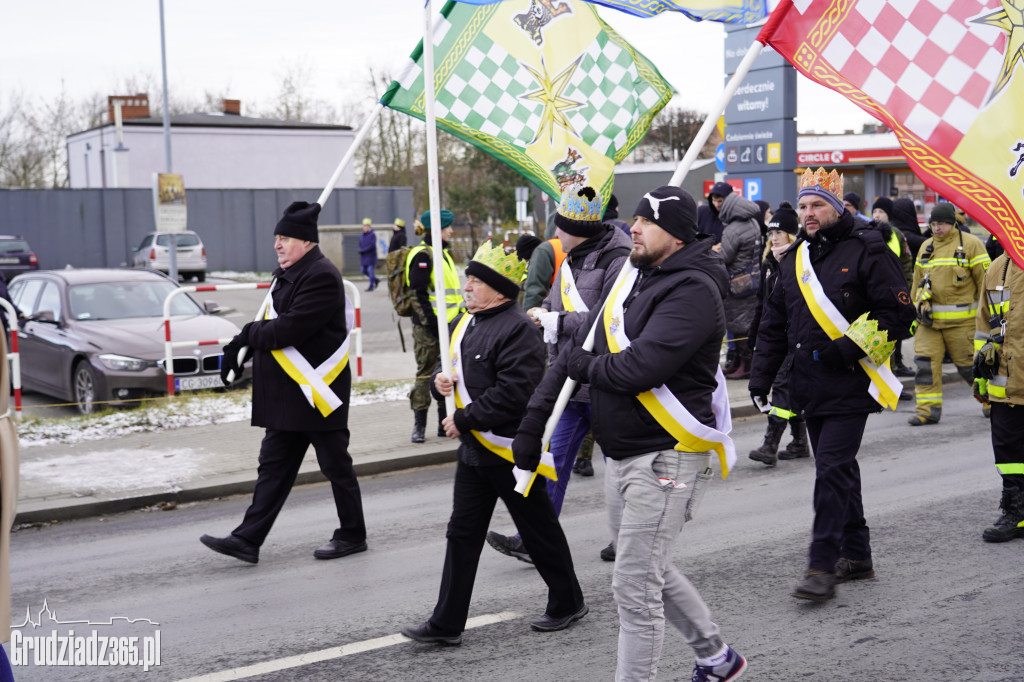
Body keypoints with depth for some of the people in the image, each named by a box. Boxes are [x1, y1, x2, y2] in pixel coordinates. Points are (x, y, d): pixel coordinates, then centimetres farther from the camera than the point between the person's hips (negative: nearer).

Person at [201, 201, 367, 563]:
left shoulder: (322, 277, -18)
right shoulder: (286, 274, 14)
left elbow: (289, 329, -25)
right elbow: (271, 325, 18)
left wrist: (246, 336, -10)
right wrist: (241, 346, 1)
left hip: (318, 393, -10)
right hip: (286, 395, 10)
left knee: (335, 465, 4)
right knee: (273, 465, 9)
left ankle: (352, 535, 18)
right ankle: (248, 540, 11)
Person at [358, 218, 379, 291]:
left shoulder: (372, 235, -9)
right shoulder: (361, 236, 13)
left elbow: (372, 246, -17)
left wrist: (363, 250, -19)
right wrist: (360, 250, -4)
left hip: (371, 256, -7)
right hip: (363, 257, 7)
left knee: (370, 270, -6)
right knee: (363, 270, 9)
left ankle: (371, 286, 1)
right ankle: (375, 280, 25)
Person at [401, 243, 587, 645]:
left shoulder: (518, 330, -19)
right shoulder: (464, 323, 11)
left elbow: (512, 393, -27)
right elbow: (448, 365, 23)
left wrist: (464, 420, -21)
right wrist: (440, 380, -1)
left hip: (510, 450, -9)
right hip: (474, 448, 9)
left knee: (539, 530, 8)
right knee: (462, 533, 8)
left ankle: (567, 603, 27)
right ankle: (447, 623, 12)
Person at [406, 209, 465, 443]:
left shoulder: (443, 254, 18)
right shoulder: (423, 255, -12)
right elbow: (418, 294, -17)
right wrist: (432, 323, -19)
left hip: (447, 325, 9)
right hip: (428, 329, -9)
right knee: (426, 373, -5)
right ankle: (419, 425, 2)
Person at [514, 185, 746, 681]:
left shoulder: (692, 291, -17)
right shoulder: (629, 281, 12)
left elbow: (638, 368, -28)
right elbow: (576, 351, 13)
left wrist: (584, 366, -8)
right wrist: (532, 424, 7)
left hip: (666, 458, -10)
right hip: (620, 454, 10)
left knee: (635, 585, -6)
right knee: (653, 571, 22)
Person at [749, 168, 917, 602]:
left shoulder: (866, 252, -6)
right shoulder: (795, 260, 15)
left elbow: (899, 313, -10)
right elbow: (774, 324, 20)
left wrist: (852, 346, -18)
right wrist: (761, 377, 14)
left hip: (849, 385, -7)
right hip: (811, 387, 7)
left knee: (832, 470, -12)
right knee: (837, 469, 13)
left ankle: (823, 566, -9)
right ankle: (856, 557, 24)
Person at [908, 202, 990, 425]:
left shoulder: (971, 244, -3)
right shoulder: (926, 247, 13)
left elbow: (985, 280, -3)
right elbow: (918, 280, 21)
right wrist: (918, 305, 13)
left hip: (961, 320, -4)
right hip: (929, 318, 5)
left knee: (968, 363, 3)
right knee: (925, 361, -6)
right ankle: (928, 409, -1)